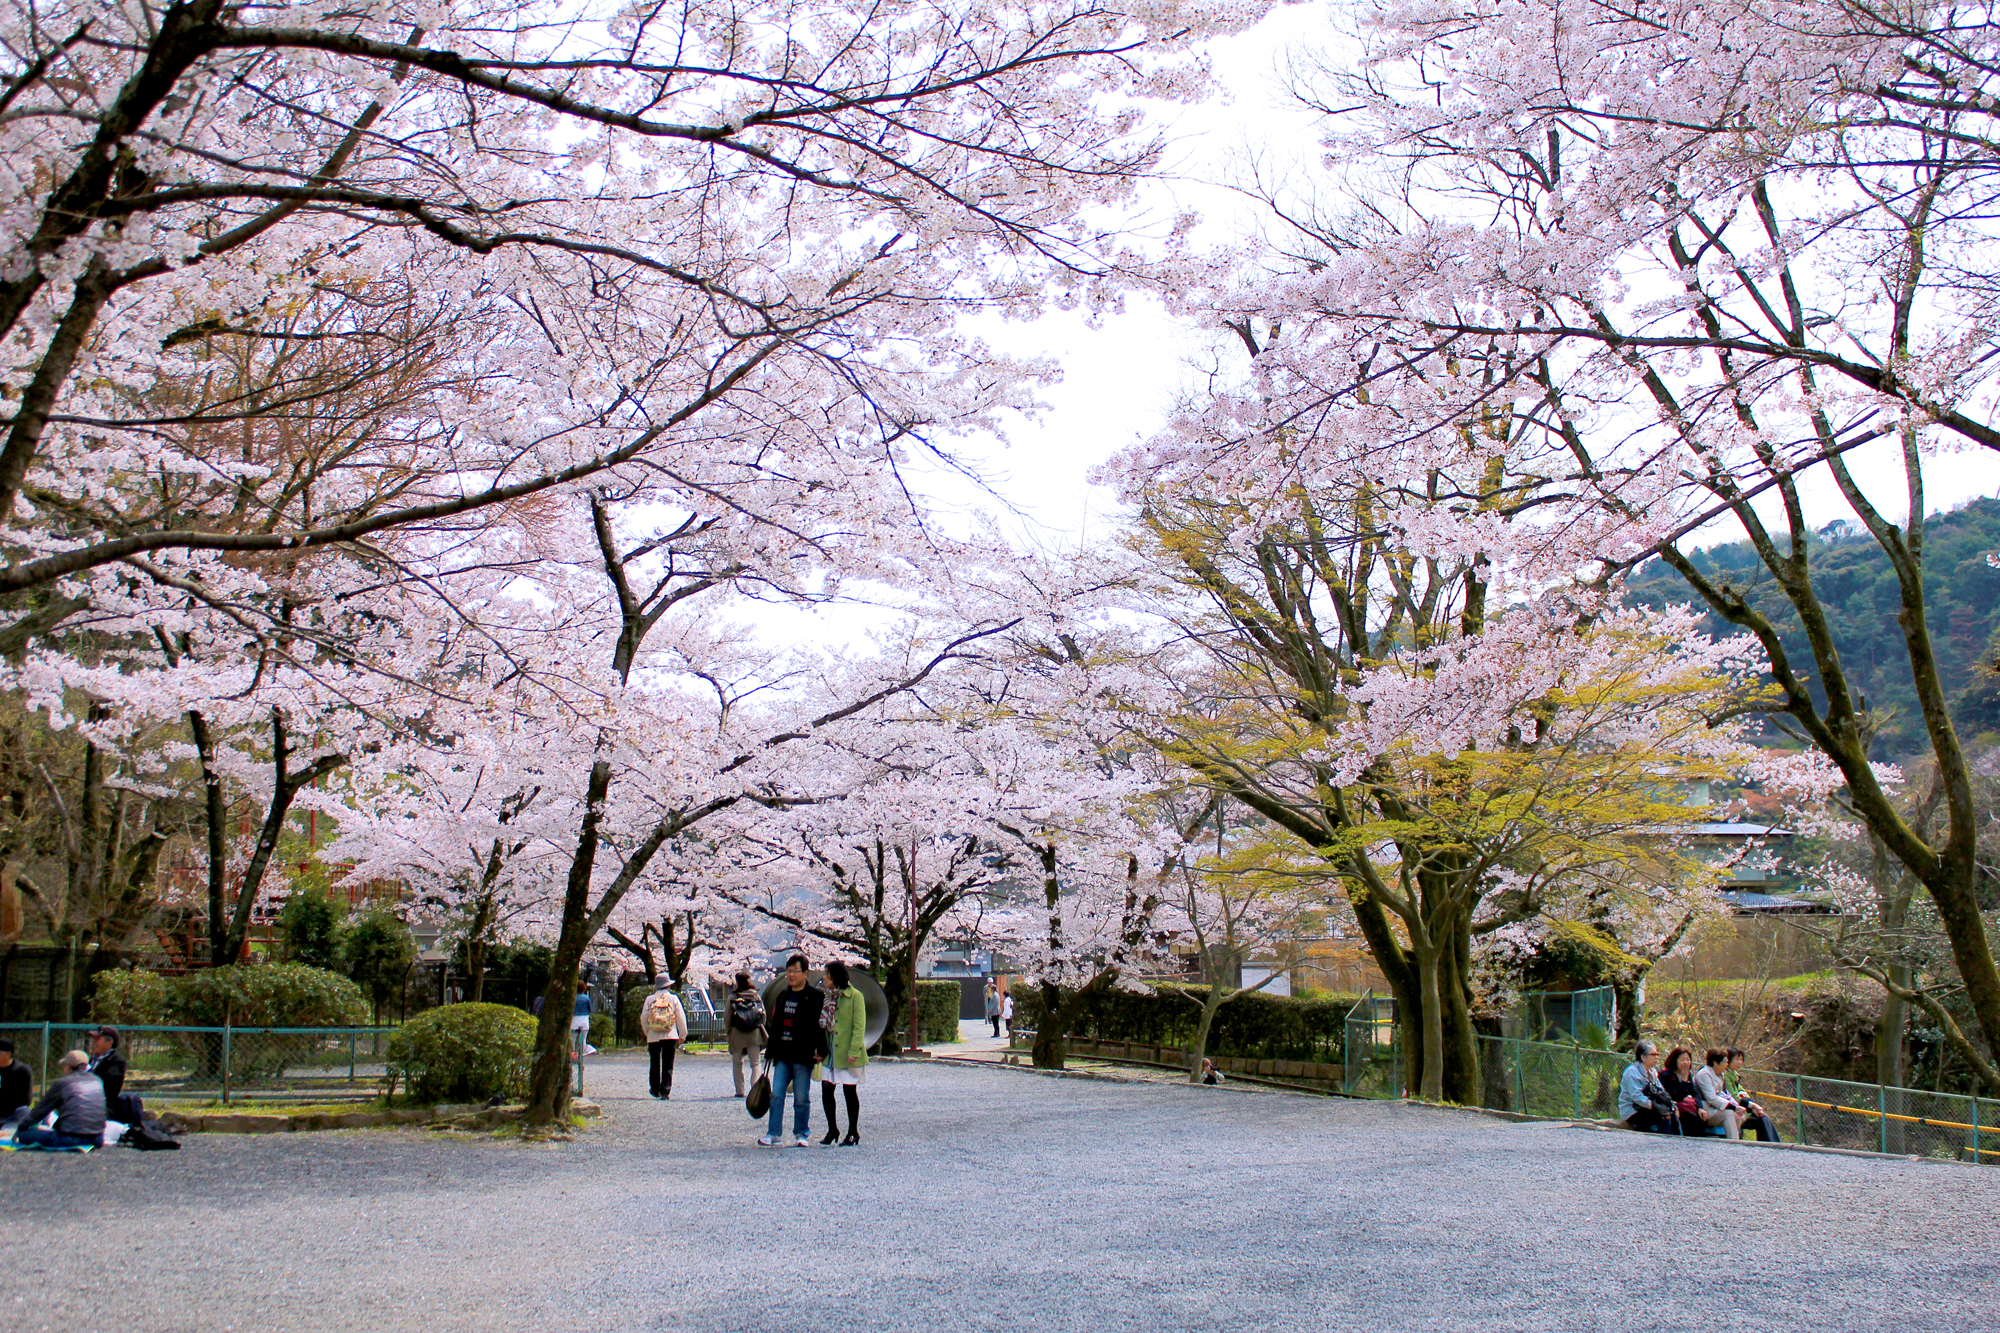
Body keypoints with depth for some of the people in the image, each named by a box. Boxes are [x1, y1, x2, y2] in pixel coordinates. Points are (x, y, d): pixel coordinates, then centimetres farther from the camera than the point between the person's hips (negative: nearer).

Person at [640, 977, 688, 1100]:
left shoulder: (649, 999, 0)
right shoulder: (673, 998, -2)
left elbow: (643, 1018, 2)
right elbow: (681, 1017, -1)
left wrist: (647, 1032, 18)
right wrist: (682, 1035, 9)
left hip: (653, 1036, 1)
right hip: (670, 1036, -1)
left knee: (655, 1064, 16)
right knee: (668, 1066, 3)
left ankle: (655, 1090, 24)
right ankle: (665, 1091, -4)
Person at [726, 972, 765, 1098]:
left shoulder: (732, 997, -5)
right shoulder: (755, 996, 2)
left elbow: (728, 1017, -6)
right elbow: (763, 1014, 4)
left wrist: (729, 1033, 4)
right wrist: (760, 1028, 14)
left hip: (737, 1035, -1)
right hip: (754, 1035, 1)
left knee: (737, 1064, 11)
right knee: (756, 1063, 4)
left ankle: (739, 1091, 9)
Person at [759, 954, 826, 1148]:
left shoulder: (814, 997, -3)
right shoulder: (782, 996, 16)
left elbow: (820, 1026, -8)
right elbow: (775, 1025, 19)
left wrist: (820, 1050, -16)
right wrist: (770, 1051, 16)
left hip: (802, 1057, -5)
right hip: (782, 1056, 5)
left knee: (801, 1098, 2)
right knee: (776, 1095, -2)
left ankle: (802, 1134, 14)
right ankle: (773, 1135, 0)